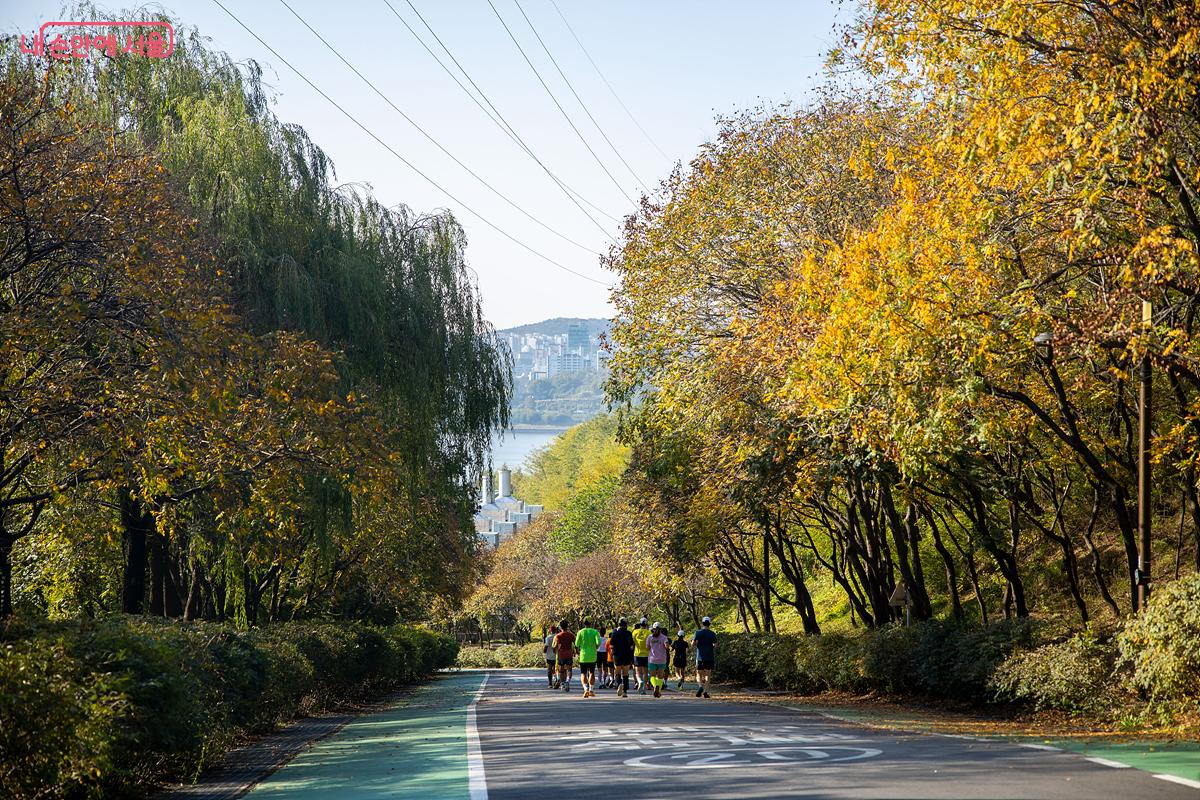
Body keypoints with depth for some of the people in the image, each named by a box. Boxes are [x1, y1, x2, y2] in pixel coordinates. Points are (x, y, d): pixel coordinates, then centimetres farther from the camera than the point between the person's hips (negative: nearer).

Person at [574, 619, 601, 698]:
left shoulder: (580, 632, -2)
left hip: (583, 656, -1)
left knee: (583, 673, 4)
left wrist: (578, 650, 17)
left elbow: (576, 645, -4)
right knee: (592, 673, 16)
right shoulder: (595, 632, -1)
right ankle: (591, 690, 15)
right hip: (593, 656, 1)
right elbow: (598, 643, -13)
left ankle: (586, 689, -16)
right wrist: (595, 649, 7)